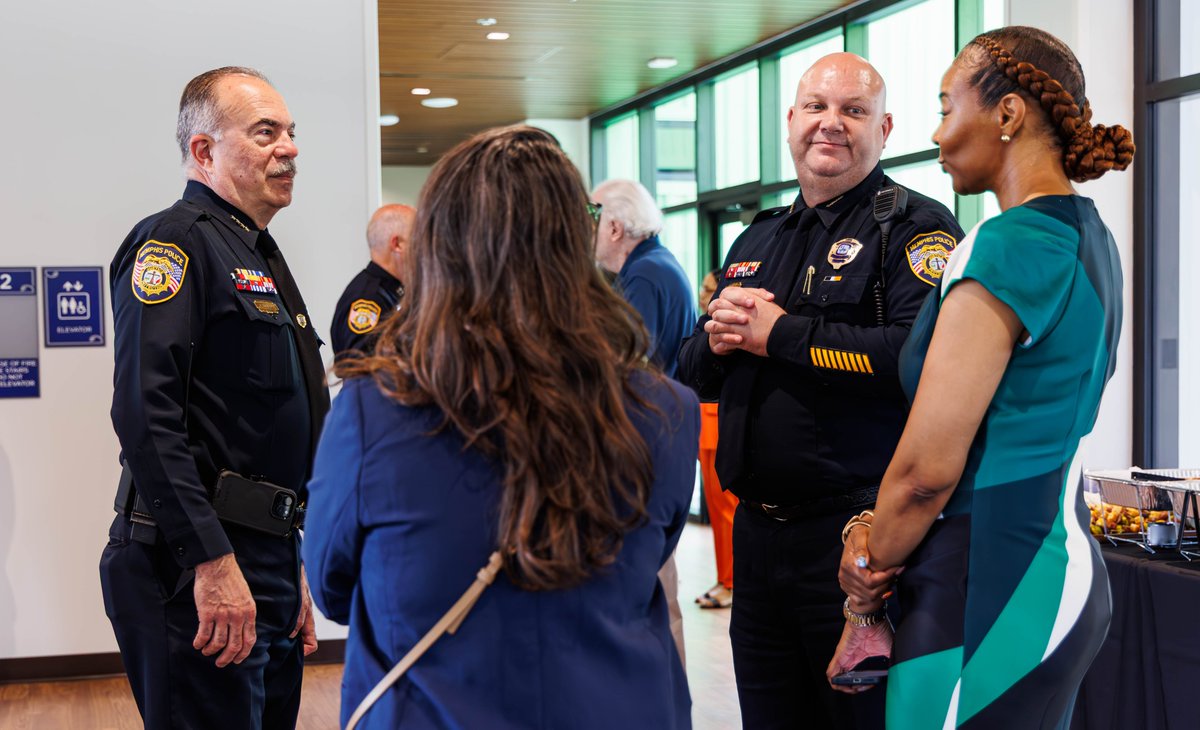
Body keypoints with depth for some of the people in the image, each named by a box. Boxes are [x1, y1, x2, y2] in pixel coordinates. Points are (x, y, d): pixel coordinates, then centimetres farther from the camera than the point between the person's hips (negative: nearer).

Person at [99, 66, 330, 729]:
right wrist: (213, 563, -25)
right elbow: (145, 412, -22)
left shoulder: (260, 258, 20)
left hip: (268, 562, 9)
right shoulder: (176, 241, -10)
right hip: (198, 571, -9)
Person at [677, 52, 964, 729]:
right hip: (757, 530, 7)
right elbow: (694, 374, 19)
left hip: (859, 530, -7)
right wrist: (717, 339, -5)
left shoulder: (915, 227, -7)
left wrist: (778, 334, -17)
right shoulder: (757, 240, 17)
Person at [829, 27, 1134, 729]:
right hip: (1067, 569, 10)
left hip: (988, 590, -10)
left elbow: (928, 467, -20)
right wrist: (876, 532, 4)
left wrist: (864, 598, -4)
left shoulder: (1006, 245, -18)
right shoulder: (1090, 237, 12)